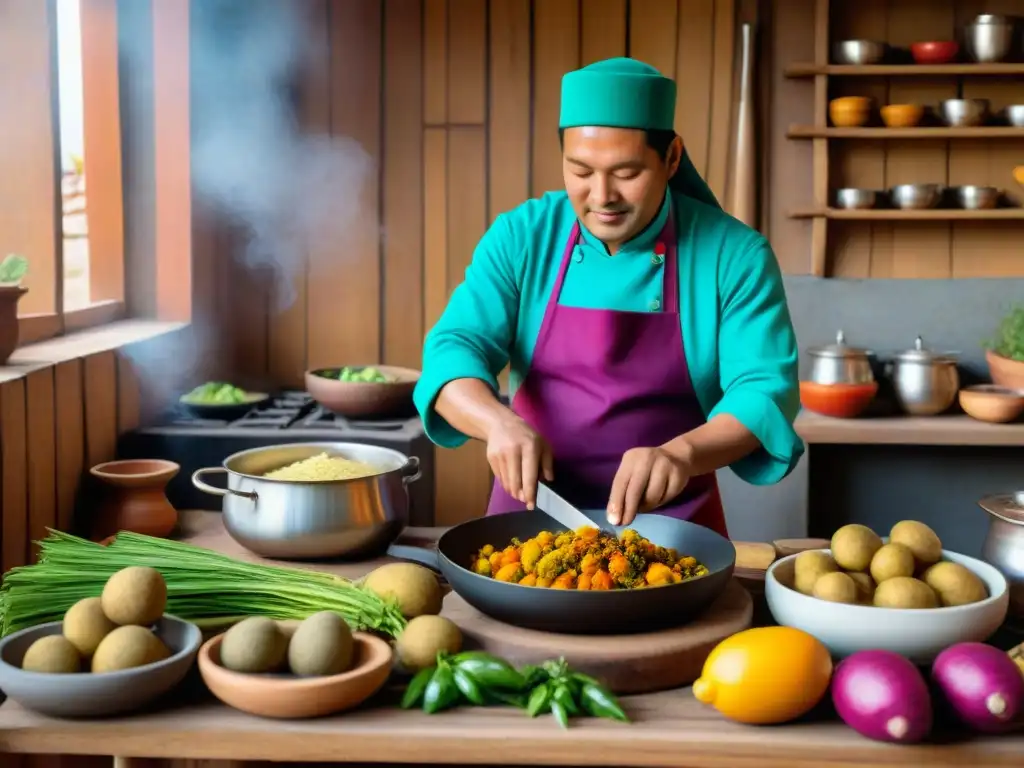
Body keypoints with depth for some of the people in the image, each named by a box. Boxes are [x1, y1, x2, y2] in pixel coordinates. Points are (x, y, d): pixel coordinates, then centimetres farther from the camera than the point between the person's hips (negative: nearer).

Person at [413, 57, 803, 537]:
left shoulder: (735, 254, -9)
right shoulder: (521, 236, -4)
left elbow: (766, 391, -14)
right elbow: (453, 349, -9)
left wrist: (681, 453, -32)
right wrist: (500, 422, -30)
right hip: (532, 512, 1)